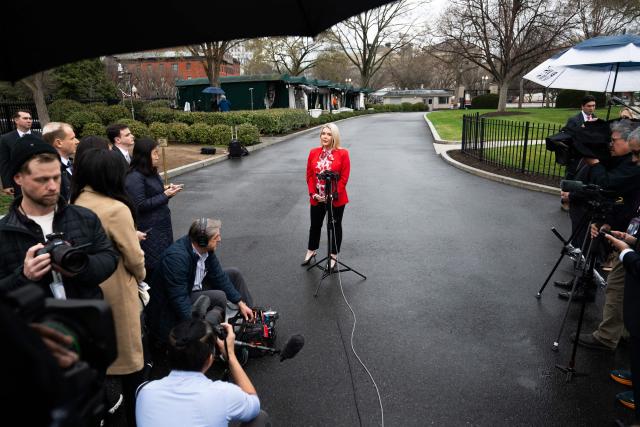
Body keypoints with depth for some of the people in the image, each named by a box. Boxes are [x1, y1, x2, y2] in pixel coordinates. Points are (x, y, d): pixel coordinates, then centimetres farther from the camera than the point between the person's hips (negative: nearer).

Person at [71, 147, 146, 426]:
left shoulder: (74, 205, -5)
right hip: (115, 293, -7)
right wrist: (139, 277, 3)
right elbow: (134, 258, -17)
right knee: (127, 354, 12)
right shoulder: (116, 209, -25)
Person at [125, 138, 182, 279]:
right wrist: (165, 195, -16)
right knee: (153, 266, -1)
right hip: (149, 230, -8)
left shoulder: (152, 172, 9)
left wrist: (168, 190, 0)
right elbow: (140, 205, -18)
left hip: (162, 225, 8)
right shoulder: (134, 178, -16)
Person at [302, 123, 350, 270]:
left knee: (336, 226, 12)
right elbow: (309, 175, 3)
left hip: (336, 199, -3)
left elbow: (344, 178, -11)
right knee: (315, 225, 18)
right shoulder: (314, 152, 1)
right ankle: (311, 251, 39)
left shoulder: (343, 153, -10)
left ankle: (334, 256, 28)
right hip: (317, 198, 3)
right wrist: (313, 193, -8)